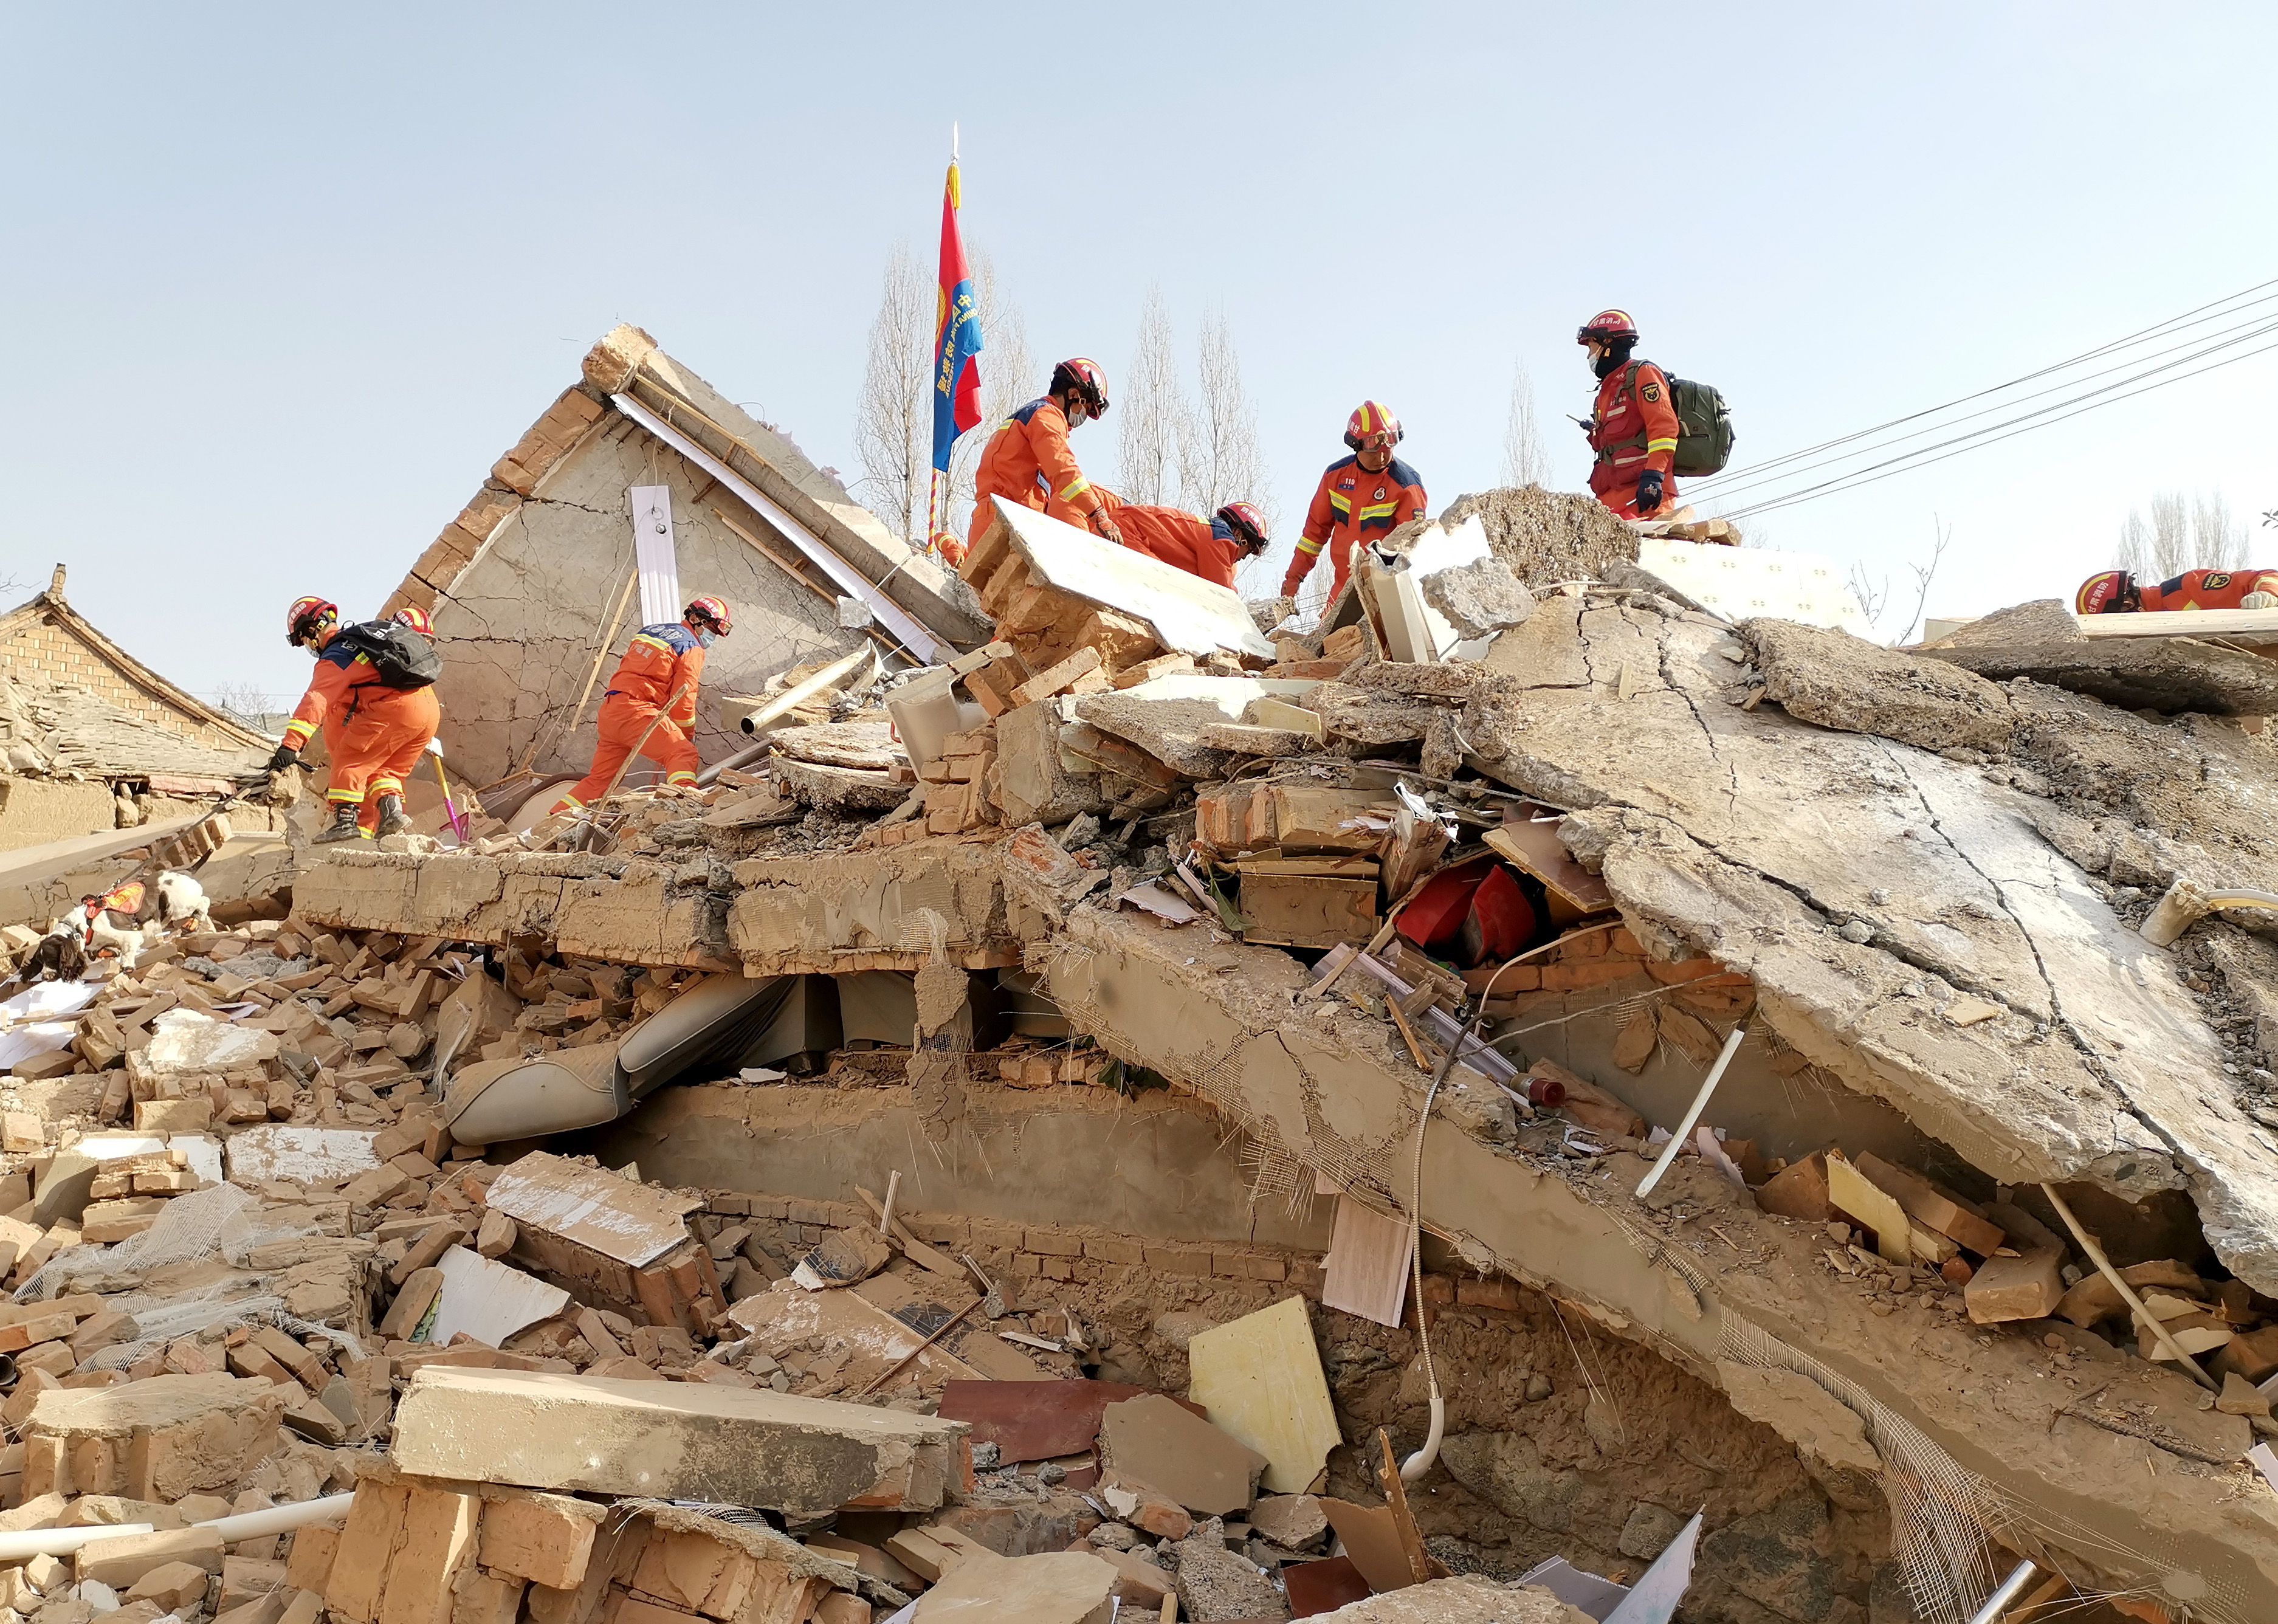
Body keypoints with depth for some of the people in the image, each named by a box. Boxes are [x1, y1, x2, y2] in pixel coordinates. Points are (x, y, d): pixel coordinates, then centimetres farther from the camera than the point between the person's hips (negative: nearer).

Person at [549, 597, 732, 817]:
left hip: (609, 709, 8)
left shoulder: (649, 631, 25)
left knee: (600, 778, 17)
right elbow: (683, 700, -5)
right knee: (684, 755, -17)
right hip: (636, 711, -8)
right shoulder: (692, 648, 0)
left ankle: (552, 821, 19)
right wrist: (686, 735, 9)